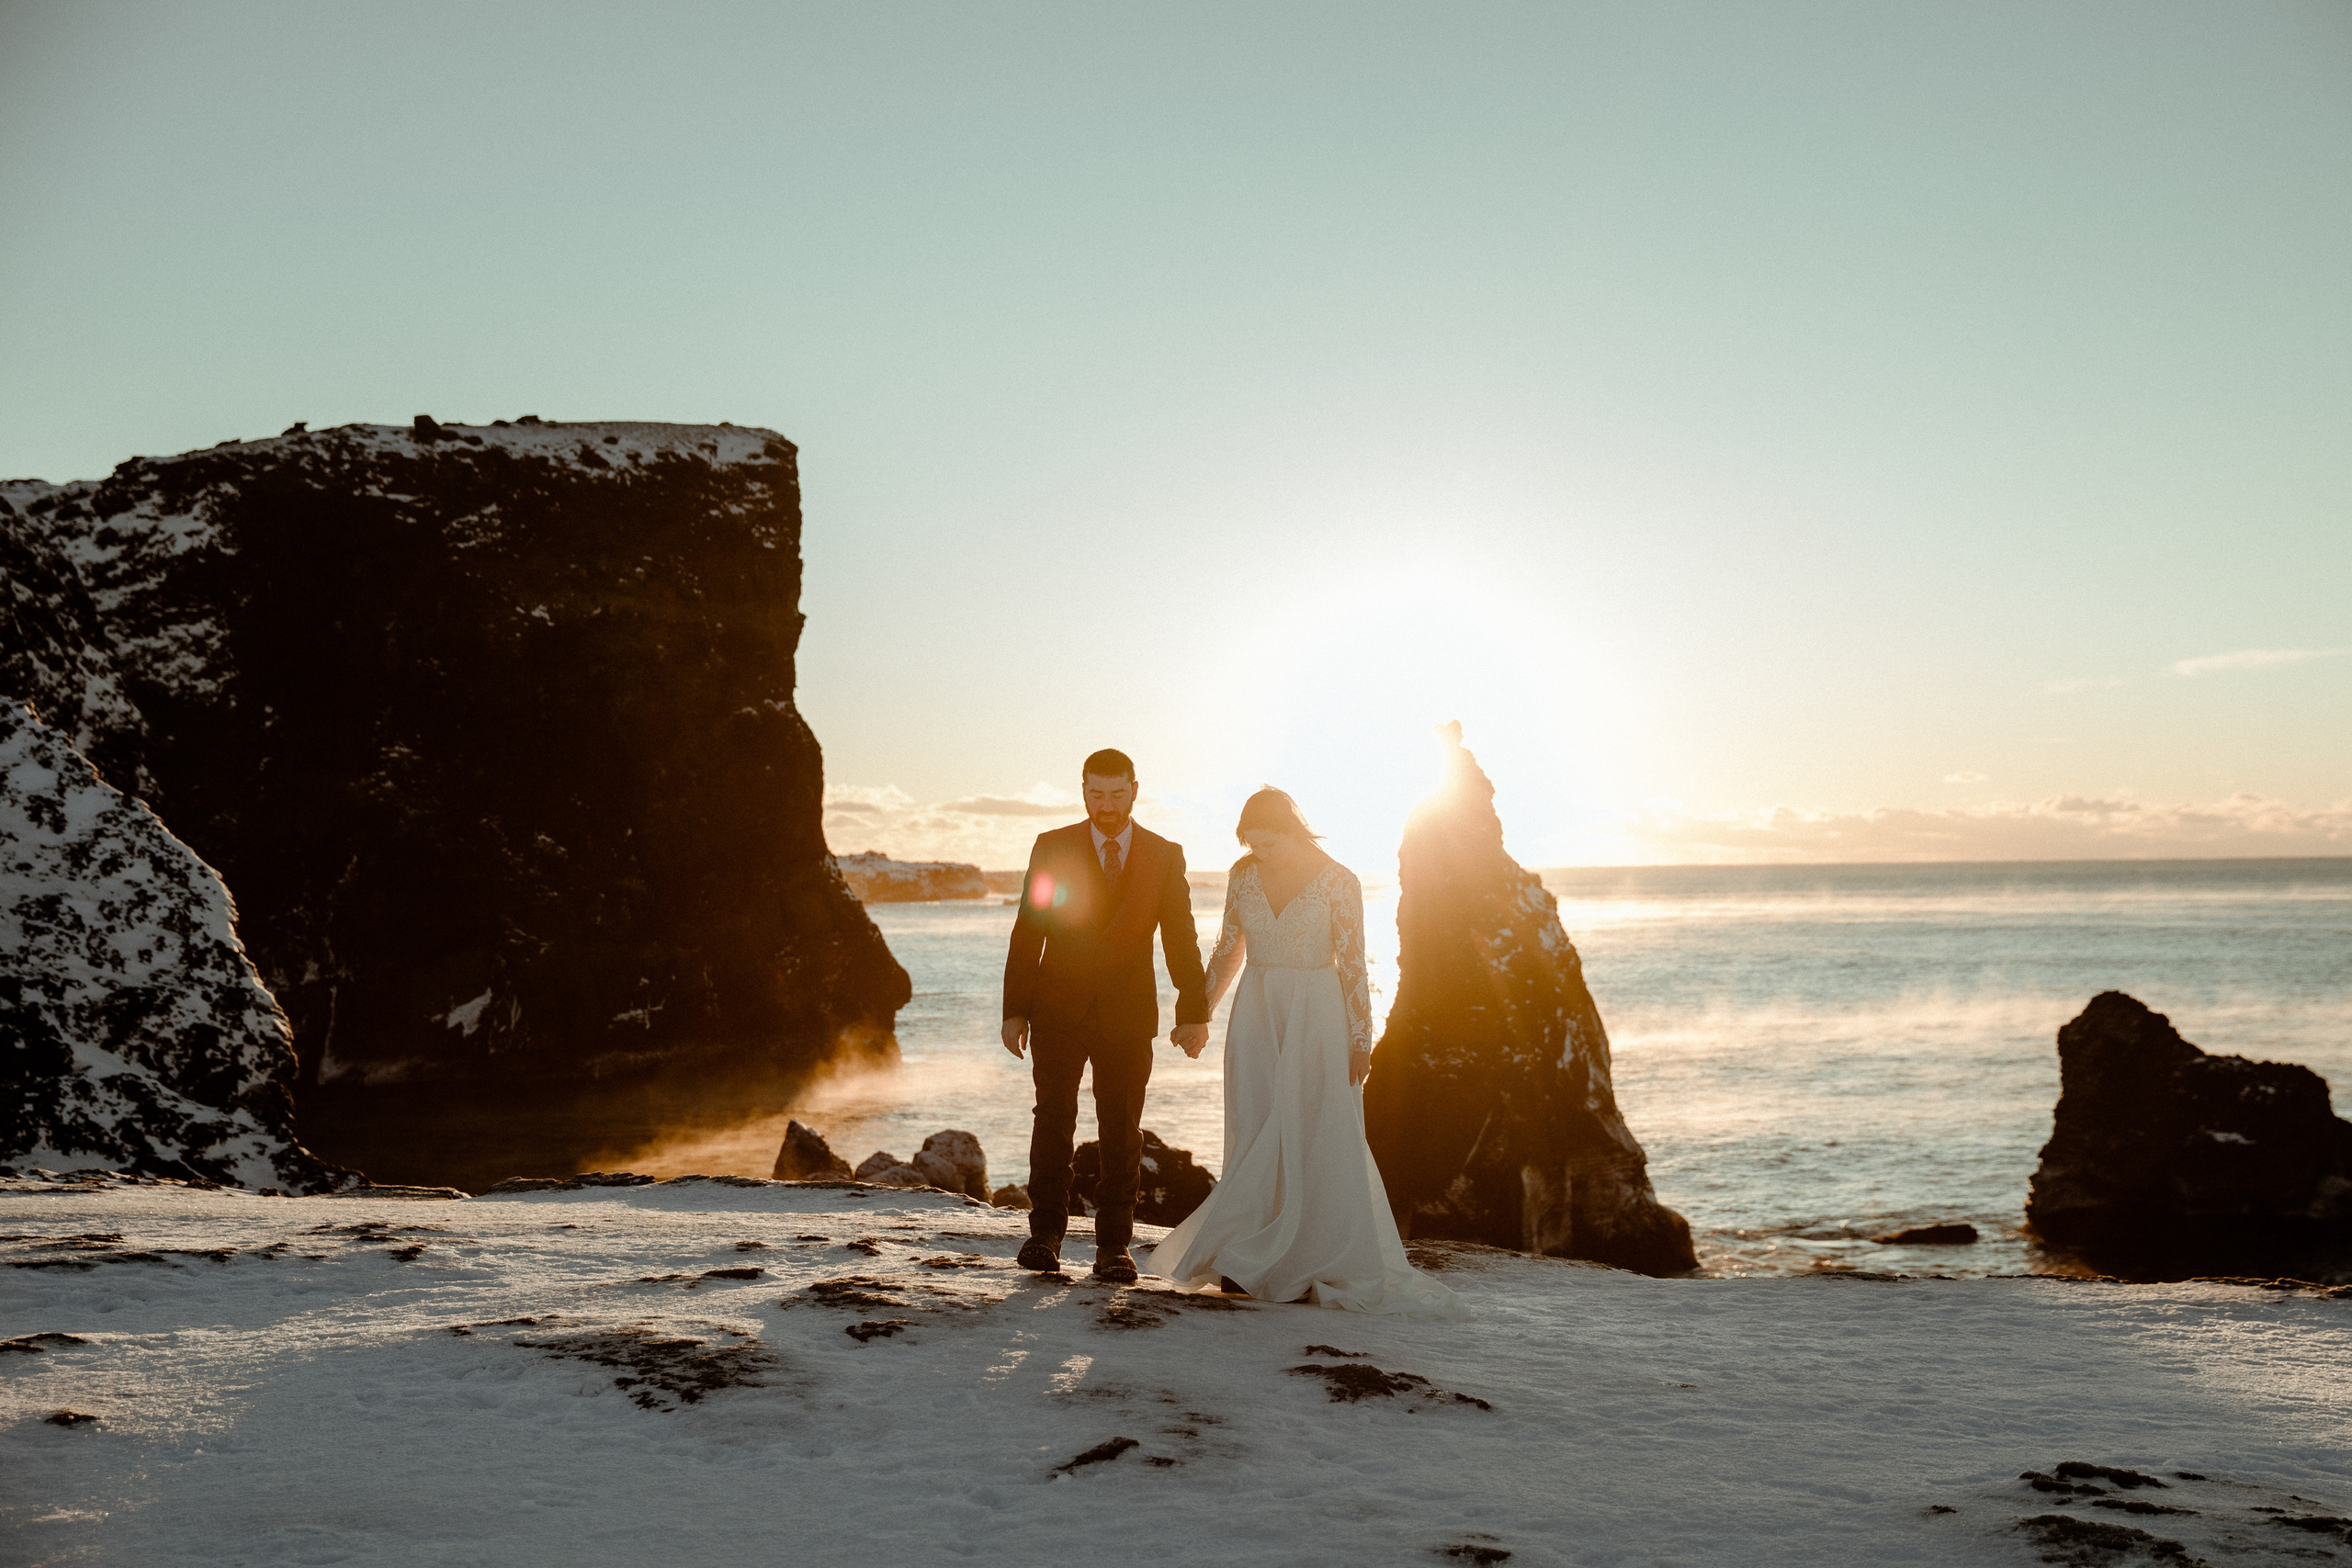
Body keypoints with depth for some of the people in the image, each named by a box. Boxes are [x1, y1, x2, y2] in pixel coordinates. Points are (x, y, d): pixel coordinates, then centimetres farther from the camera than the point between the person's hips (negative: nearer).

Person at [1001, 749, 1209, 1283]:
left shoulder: (1165, 856, 4)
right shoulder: (1052, 848, 2)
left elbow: (1181, 939, 4)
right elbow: (1027, 933, 2)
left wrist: (1194, 1013, -1)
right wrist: (1015, 1010, -2)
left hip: (1127, 1018, 1)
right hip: (1058, 1012, 0)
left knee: (1122, 1133, 1)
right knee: (1053, 1119, -5)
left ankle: (1113, 1247, 8)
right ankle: (1046, 1234, 6)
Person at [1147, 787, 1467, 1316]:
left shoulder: (1337, 881, -8)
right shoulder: (1244, 874, 4)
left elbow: (1353, 964, -7)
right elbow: (1229, 949, 14)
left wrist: (1362, 1041, -7)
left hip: (1317, 1019, -4)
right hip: (1256, 1015, 4)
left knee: (1319, 1139, -3)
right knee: (1255, 1139, 4)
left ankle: (1329, 1267, 7)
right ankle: (1253, 1263, 11)